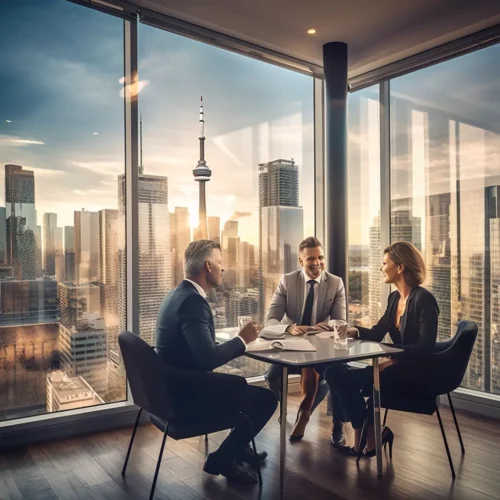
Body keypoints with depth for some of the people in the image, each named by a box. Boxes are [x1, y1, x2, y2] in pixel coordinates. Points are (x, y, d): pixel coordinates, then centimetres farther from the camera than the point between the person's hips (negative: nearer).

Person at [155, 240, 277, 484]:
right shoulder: (192, 301, -25)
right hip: (188, 394, -10)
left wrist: (237, 340, 2)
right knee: (266, 398, -4)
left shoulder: (178, 294, 7)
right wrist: (242, 339, -16)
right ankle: (222, 458, 9)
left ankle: (237, 445, 39)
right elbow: (208, 358, -31)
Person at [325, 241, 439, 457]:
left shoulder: (423, 299, -16)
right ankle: (366, 437, 0)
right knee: (335, 373, -8)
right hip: (397, 368, 8)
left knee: (351, 381, -20)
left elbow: (425, 347, -21)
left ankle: (369, 436, 5)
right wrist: (354, 331, -5)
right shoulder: (394, 298, 10)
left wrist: (392, 359, -26)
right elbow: (377, 333, 13)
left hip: (415, 374, -8)